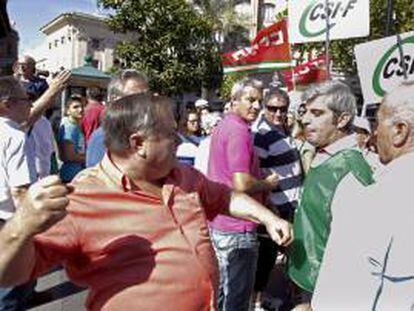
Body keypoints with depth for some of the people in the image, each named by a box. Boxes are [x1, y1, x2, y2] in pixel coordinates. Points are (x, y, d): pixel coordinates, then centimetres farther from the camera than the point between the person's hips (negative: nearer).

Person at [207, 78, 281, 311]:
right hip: (237, 227, -9)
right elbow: (242, 184, -26)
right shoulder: (240, 131, -19)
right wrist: (269, 183, -7)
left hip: (217, 223, 10)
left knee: (222, 289, 24)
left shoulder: (223, 126, 12)